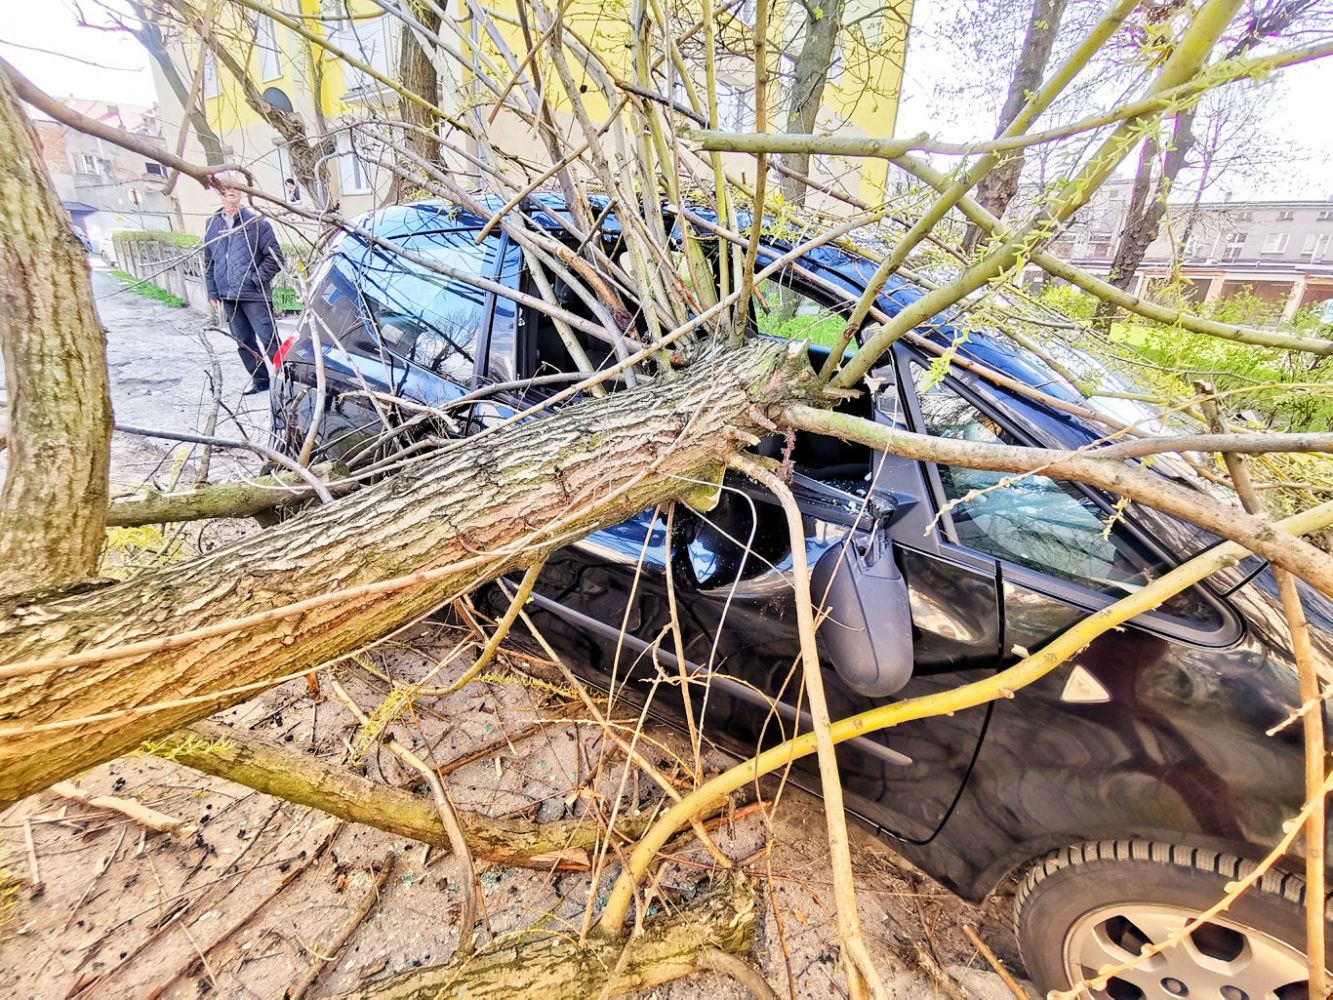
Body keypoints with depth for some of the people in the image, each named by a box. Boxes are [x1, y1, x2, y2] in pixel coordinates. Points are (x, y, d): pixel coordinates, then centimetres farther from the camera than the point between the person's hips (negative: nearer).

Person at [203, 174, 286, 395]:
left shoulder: (256, 222, -2)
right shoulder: (212, 224, 11)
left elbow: (274, 257, -4)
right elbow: (209, 261, 16)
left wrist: (256, 279, -10)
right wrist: (213, 291, 11)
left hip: (254, 295, -5)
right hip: (228, 296, 5)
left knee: (268, 339, -8)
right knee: (243, 341, 10)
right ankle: (260, 378, 21)